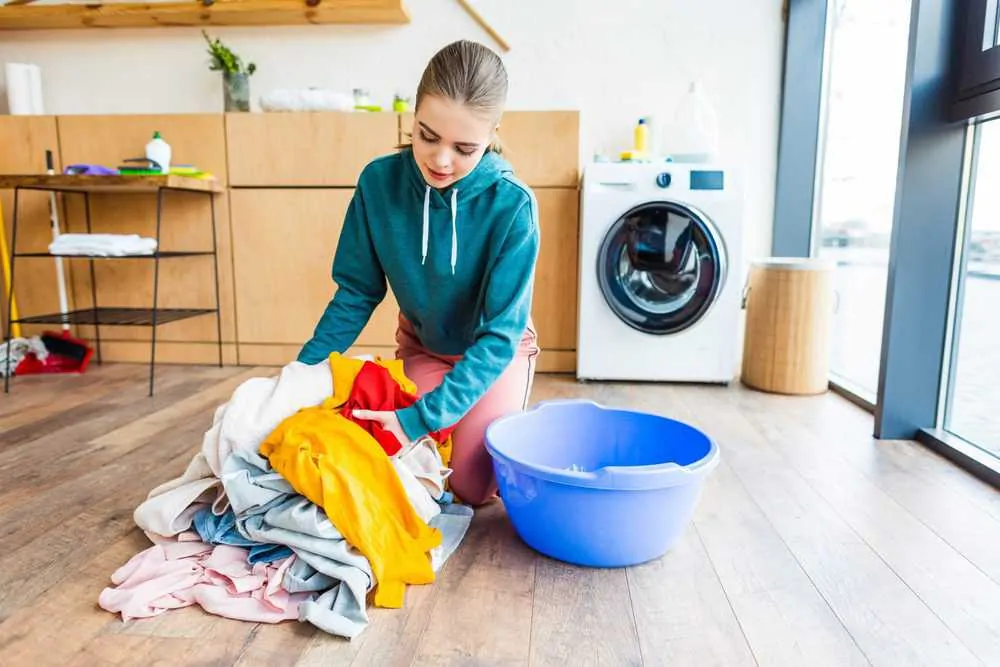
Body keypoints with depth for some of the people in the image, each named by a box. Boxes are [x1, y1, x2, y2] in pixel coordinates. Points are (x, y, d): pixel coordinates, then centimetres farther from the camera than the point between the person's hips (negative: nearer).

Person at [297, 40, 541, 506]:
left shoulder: (511, 206, -31)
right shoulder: (380, 182, -23)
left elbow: (500, 333, -29)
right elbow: (356, 292, -10)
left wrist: (422, 417, -37)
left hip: (496, 352, -2)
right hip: (421, 345, 3)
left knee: (473, 488, -9)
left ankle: (503, 425, 21)